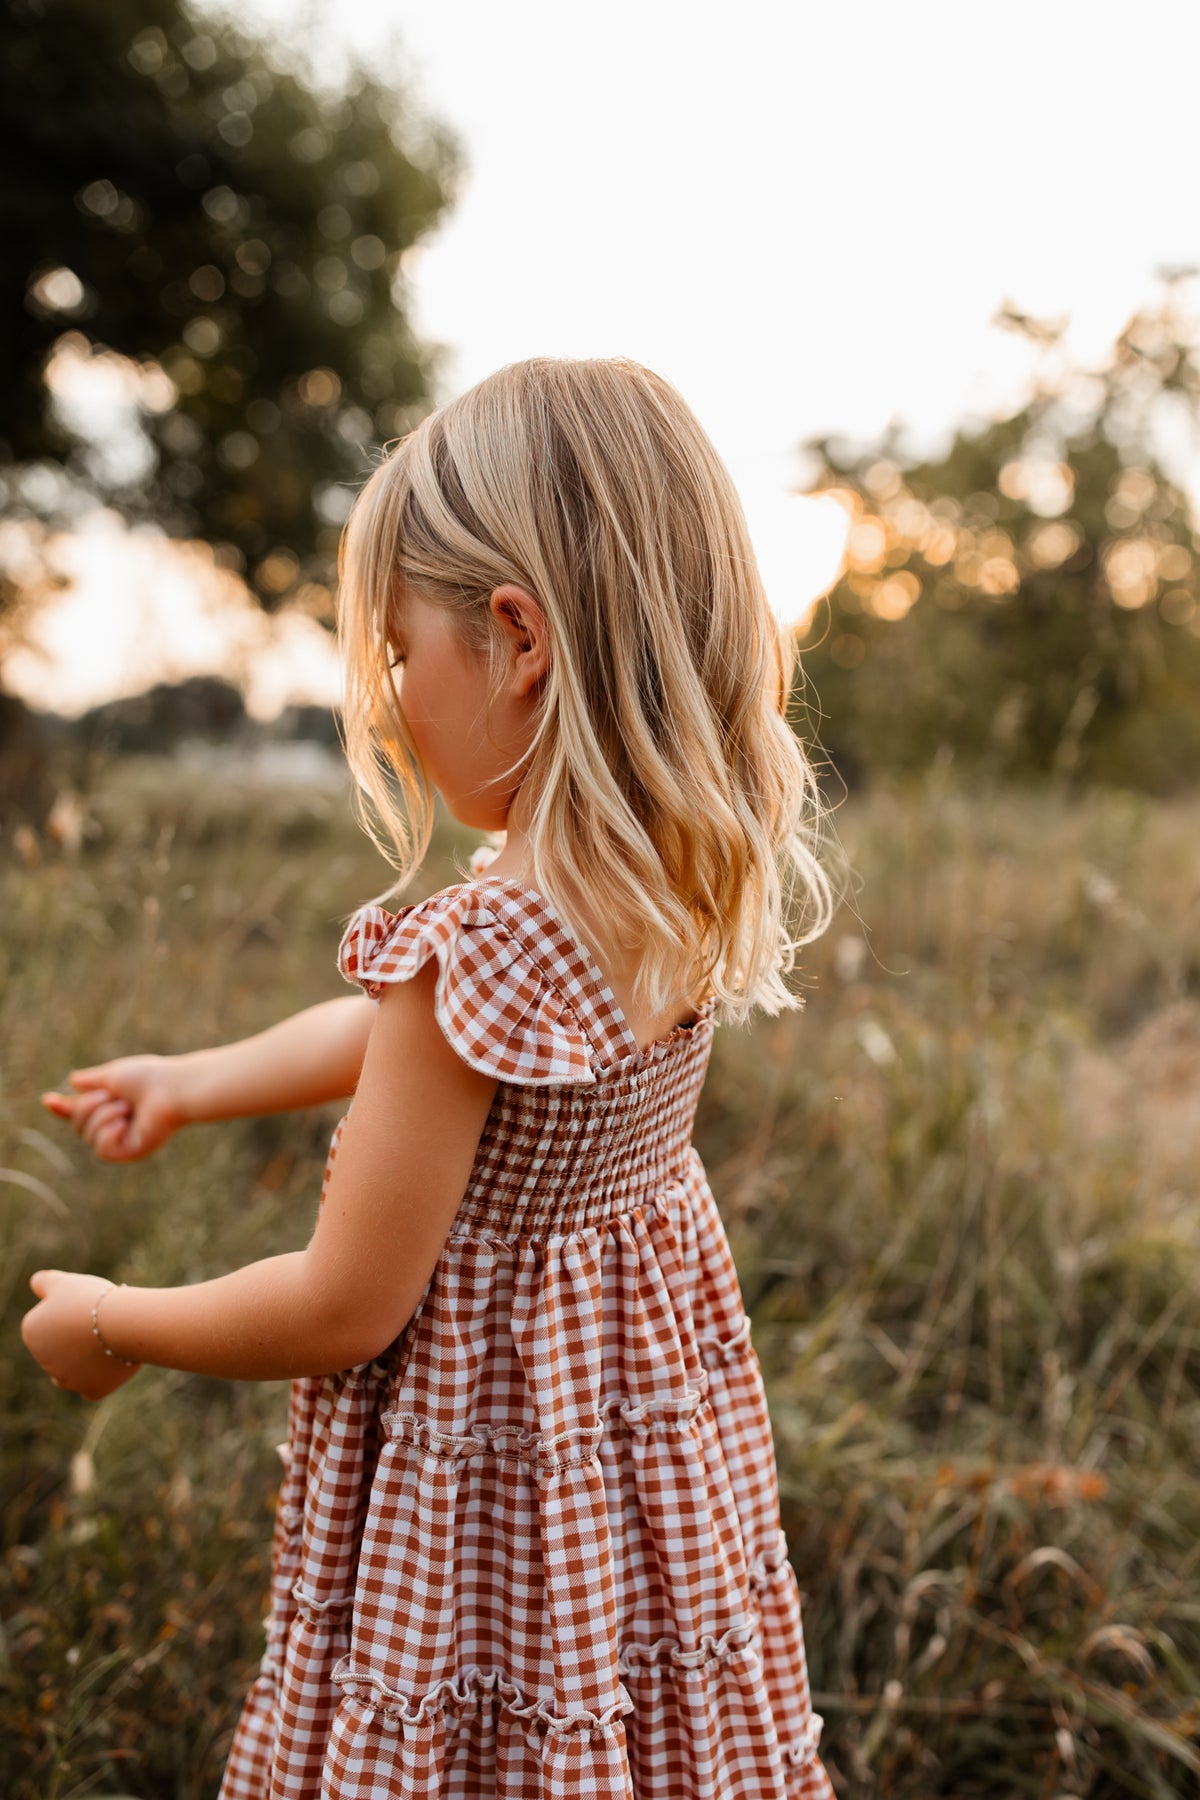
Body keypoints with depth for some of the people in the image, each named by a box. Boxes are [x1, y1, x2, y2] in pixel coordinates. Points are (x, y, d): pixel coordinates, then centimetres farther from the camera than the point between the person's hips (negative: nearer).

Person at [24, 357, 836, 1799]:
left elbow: (346, 1310, -21)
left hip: (484, 1462, -7)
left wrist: (107, 1326, -4)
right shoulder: (686, 887, -7)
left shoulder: (471, 949, -31)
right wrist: (192, 1083, 19)